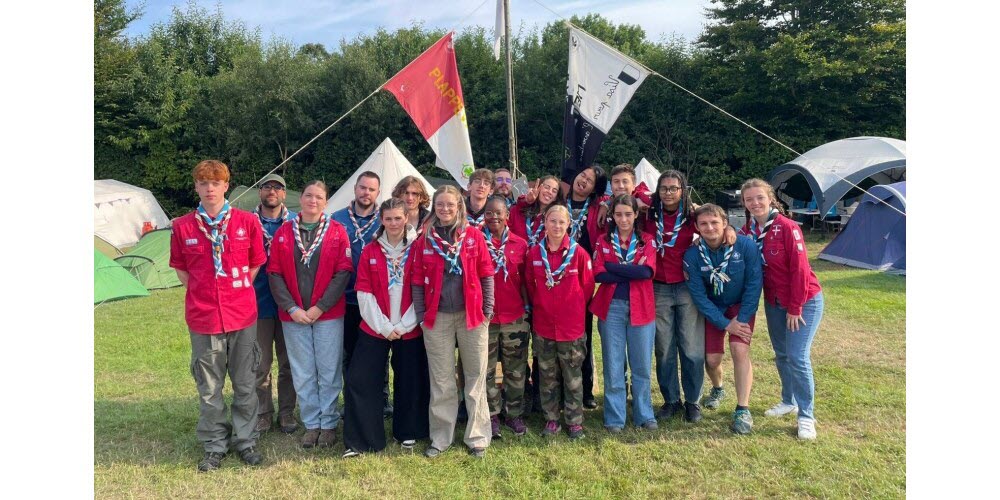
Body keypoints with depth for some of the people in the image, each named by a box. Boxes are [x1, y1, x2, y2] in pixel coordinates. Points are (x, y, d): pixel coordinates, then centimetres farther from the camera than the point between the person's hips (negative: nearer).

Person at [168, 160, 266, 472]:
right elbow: (180, 268, 12)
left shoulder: (247, 221, -1)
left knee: (245, 384, 10)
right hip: (202, 317, 1)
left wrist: (238, 291, 4)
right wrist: (202, 294, 4)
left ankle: (246, 441, 26)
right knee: (209, 387, 11)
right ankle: (215, 446, 26)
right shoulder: (183, 227, 1)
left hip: (242, 314, 0)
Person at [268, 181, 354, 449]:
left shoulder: (337, 231, 0)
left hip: (328, 315, -2)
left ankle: (329, 424, 18)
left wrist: (320, 307, -11)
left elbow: (344, 272, -6)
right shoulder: (283, 232, 5)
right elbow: (274, 274, 2)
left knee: (329, 372, 4)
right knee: (303, 374, 9)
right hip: (293, 315, 2)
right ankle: (311, 424, 22)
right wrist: (292, 308, -8)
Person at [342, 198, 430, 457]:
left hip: (410, 330, -1)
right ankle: (359, 441, 11)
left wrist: (403, 325, -10)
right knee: (359, 380, -3)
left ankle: (408, 433, 30)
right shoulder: (370, 251, 3)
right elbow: (364, 292, -2)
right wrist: (383, 326, -9)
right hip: (375, 328, 1)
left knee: (410, 382, 8)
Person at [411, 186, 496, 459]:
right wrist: (421, 315, -1)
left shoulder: (473, 236, 2)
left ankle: (477, 437, 18)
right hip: (437, 318, 1)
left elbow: (486, 274, 3)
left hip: (472, 315, 0)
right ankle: (441, 437, 21)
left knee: (476, 377, 6)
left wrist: (488, 310, -2)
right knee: (441, 380, 9)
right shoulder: (424, 240, 4)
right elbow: (418, 281, 5)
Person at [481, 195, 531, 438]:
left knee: (516, 370, 10)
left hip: (515, 317, 1)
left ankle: (514, 414, 23)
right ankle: (492, 415, 20)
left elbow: (524, 280, 8)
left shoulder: (520, 244, 3)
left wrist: (527, 308, 6)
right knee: (487, 370, 8)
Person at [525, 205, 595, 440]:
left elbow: (588, 286, 1)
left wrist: (574, 307, 5)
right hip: (543, 325, 2)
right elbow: (530, 285, 9)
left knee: (573, 376, 8)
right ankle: (551, 419, 25)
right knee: (547, 376, 12)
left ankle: (574, 421, 20)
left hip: (572, 325, -2)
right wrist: (540, 306, 9)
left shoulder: (578, 253, -7)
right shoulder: (534, 253, -1)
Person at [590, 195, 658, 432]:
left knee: (641, 365, 8)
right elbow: (598, 274, -8)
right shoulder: (603, 241, 6)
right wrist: (632, 272, -12)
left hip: (640, 308, 0)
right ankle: (614, 418, 15)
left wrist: (613, 267, -11)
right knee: (613, 365, 4)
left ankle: (644, 415, 23)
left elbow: (647, 271, -11)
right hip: (611, 307, 0)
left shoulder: (647, 241, 6)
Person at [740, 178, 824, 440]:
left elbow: (799, 269, -19)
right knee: (781, 355, 15)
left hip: (804, 301, -6)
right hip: (773, 302, 6)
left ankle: (806, 416, 6)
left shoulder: (787, 227, -19)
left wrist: (795, 308, -17)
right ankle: (789, 401, 35)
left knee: (797, 357, -8)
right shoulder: (748, 230, 0)